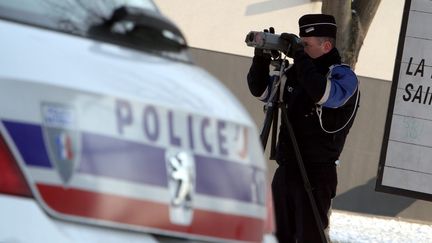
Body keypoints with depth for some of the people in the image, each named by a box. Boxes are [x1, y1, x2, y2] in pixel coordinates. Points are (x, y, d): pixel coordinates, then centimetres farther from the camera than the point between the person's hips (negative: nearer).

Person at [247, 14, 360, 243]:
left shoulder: (344, 75, -7)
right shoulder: (293, 73, 12)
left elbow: (323, 94, -27)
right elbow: (259, 89, 19)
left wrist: (300, 55, -22)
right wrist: (262, 58, 1)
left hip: (316, 173, -7)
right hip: (286, 170, 7)